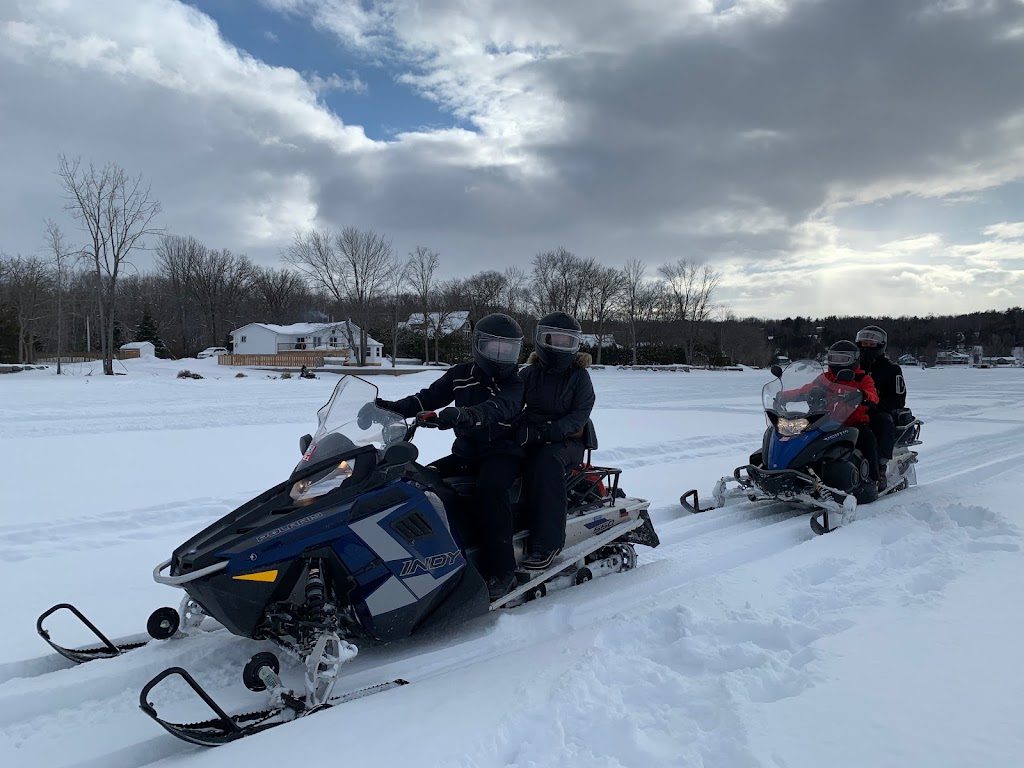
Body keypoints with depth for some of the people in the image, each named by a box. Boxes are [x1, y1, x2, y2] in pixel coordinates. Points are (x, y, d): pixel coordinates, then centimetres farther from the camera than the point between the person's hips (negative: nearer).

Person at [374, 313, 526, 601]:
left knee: (489, 487, -35)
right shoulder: (460, 375, 8)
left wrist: (462, 414, -47)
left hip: (503, 451, -5)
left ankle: (501, 571, -30)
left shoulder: (513, 385, -6)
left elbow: (496, 408, -27)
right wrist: (396, 407, -18)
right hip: (466, 453, 5)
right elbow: (429, 396, 1)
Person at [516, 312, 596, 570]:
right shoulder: (528, 374, 13)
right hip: (532, 442, 3)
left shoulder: (579, 375, 5)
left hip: (568, 441, -3)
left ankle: (547, 542, -37)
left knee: (547, 459, -37)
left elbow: (580, 415, -6)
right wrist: (524, 428, -17)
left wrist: (548, 432, -21)